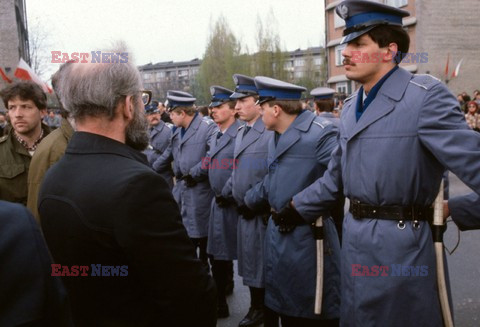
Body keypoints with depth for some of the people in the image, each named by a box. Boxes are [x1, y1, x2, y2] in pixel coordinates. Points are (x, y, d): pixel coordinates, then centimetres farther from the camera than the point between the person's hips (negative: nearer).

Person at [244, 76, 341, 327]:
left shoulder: (320, 132, -18)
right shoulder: (275, 139, 13)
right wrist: (248, 201, 31)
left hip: (308, 238, -9)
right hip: (277, 234, 9)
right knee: (280, 305, 21)